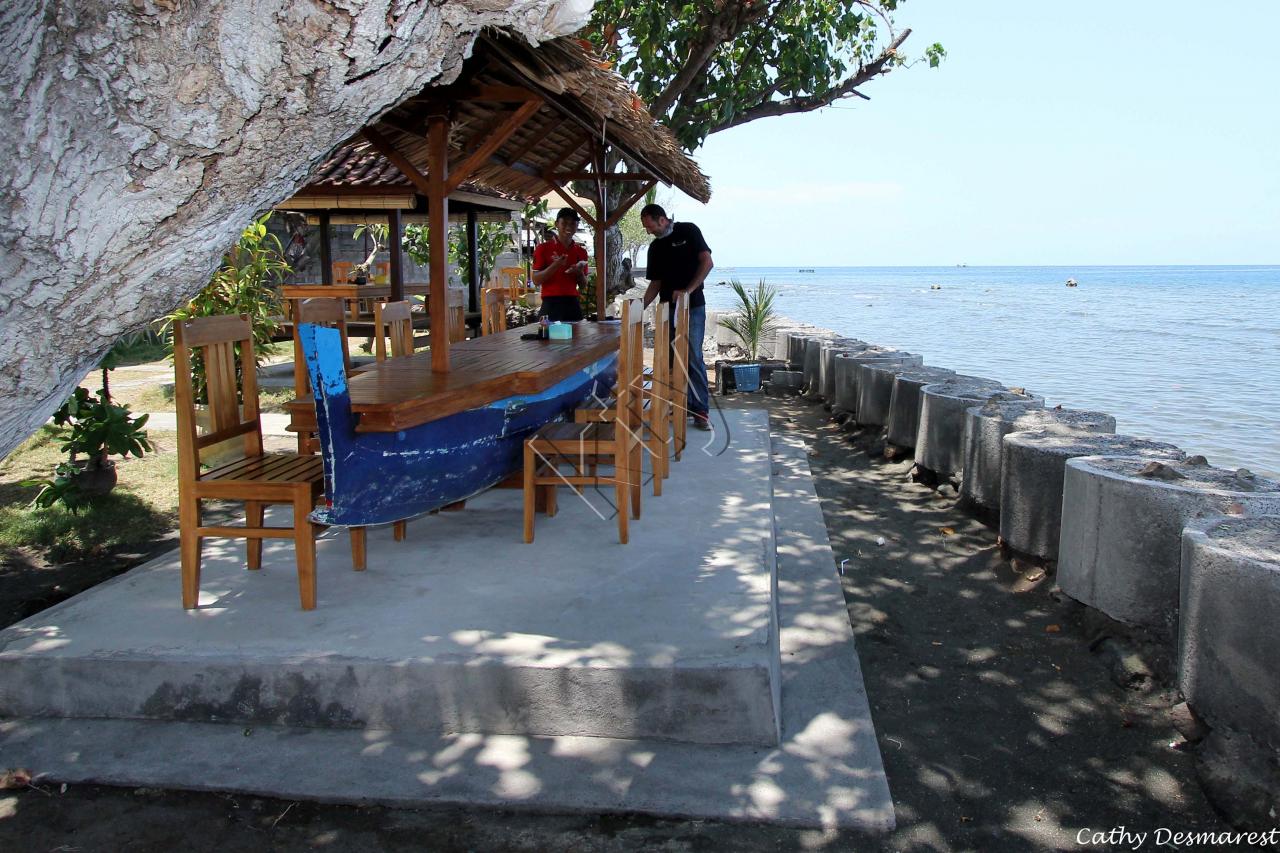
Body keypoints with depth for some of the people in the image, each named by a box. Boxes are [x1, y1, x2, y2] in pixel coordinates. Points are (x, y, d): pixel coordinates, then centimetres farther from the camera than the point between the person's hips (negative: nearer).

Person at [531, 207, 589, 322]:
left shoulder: (581, 252, 12)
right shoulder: (543, 248, 1)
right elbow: (536, 280, -3)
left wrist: (580, 273, -5)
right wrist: (554, 266, -17)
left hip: (572, 304, 4)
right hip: (551, 304, -3)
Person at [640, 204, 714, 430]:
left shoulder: (688, 231, -2)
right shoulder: (655, 248, 13)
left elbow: (707, 262, -10)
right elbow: (655, 283, 14)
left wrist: (688, 290, -18)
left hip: (693, 307, -6)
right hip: (668, 308, 6)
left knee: (693, 358, -10)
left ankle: (701, 411, -7)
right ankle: (684, 405, 10)